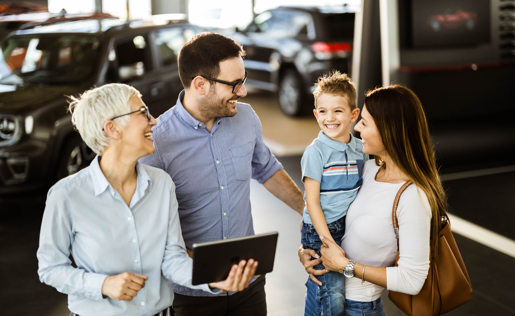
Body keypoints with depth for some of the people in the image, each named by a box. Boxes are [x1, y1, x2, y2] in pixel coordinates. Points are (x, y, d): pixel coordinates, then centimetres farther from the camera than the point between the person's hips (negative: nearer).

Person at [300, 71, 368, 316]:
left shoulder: (360, 149, 3)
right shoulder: (315, 152, -12)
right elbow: (312, 202, -12)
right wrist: (329, 243, -15)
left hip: (350, 229, 5)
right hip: (320, 232, -5)